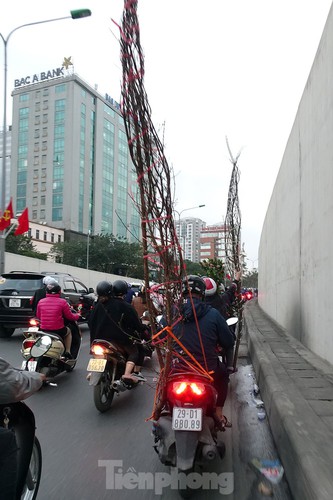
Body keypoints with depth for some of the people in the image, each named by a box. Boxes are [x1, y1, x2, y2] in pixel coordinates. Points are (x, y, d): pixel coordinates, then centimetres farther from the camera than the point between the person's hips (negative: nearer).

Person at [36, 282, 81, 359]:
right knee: (68, 331, 28)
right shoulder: (62, 302, -8)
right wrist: (77, 315, 21)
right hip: (58, 330, -3)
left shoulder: (41, 302, 2)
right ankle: (67, 352, 19)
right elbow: (70, 316, -1)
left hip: (43, 330, 3)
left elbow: (38, 316, 14)